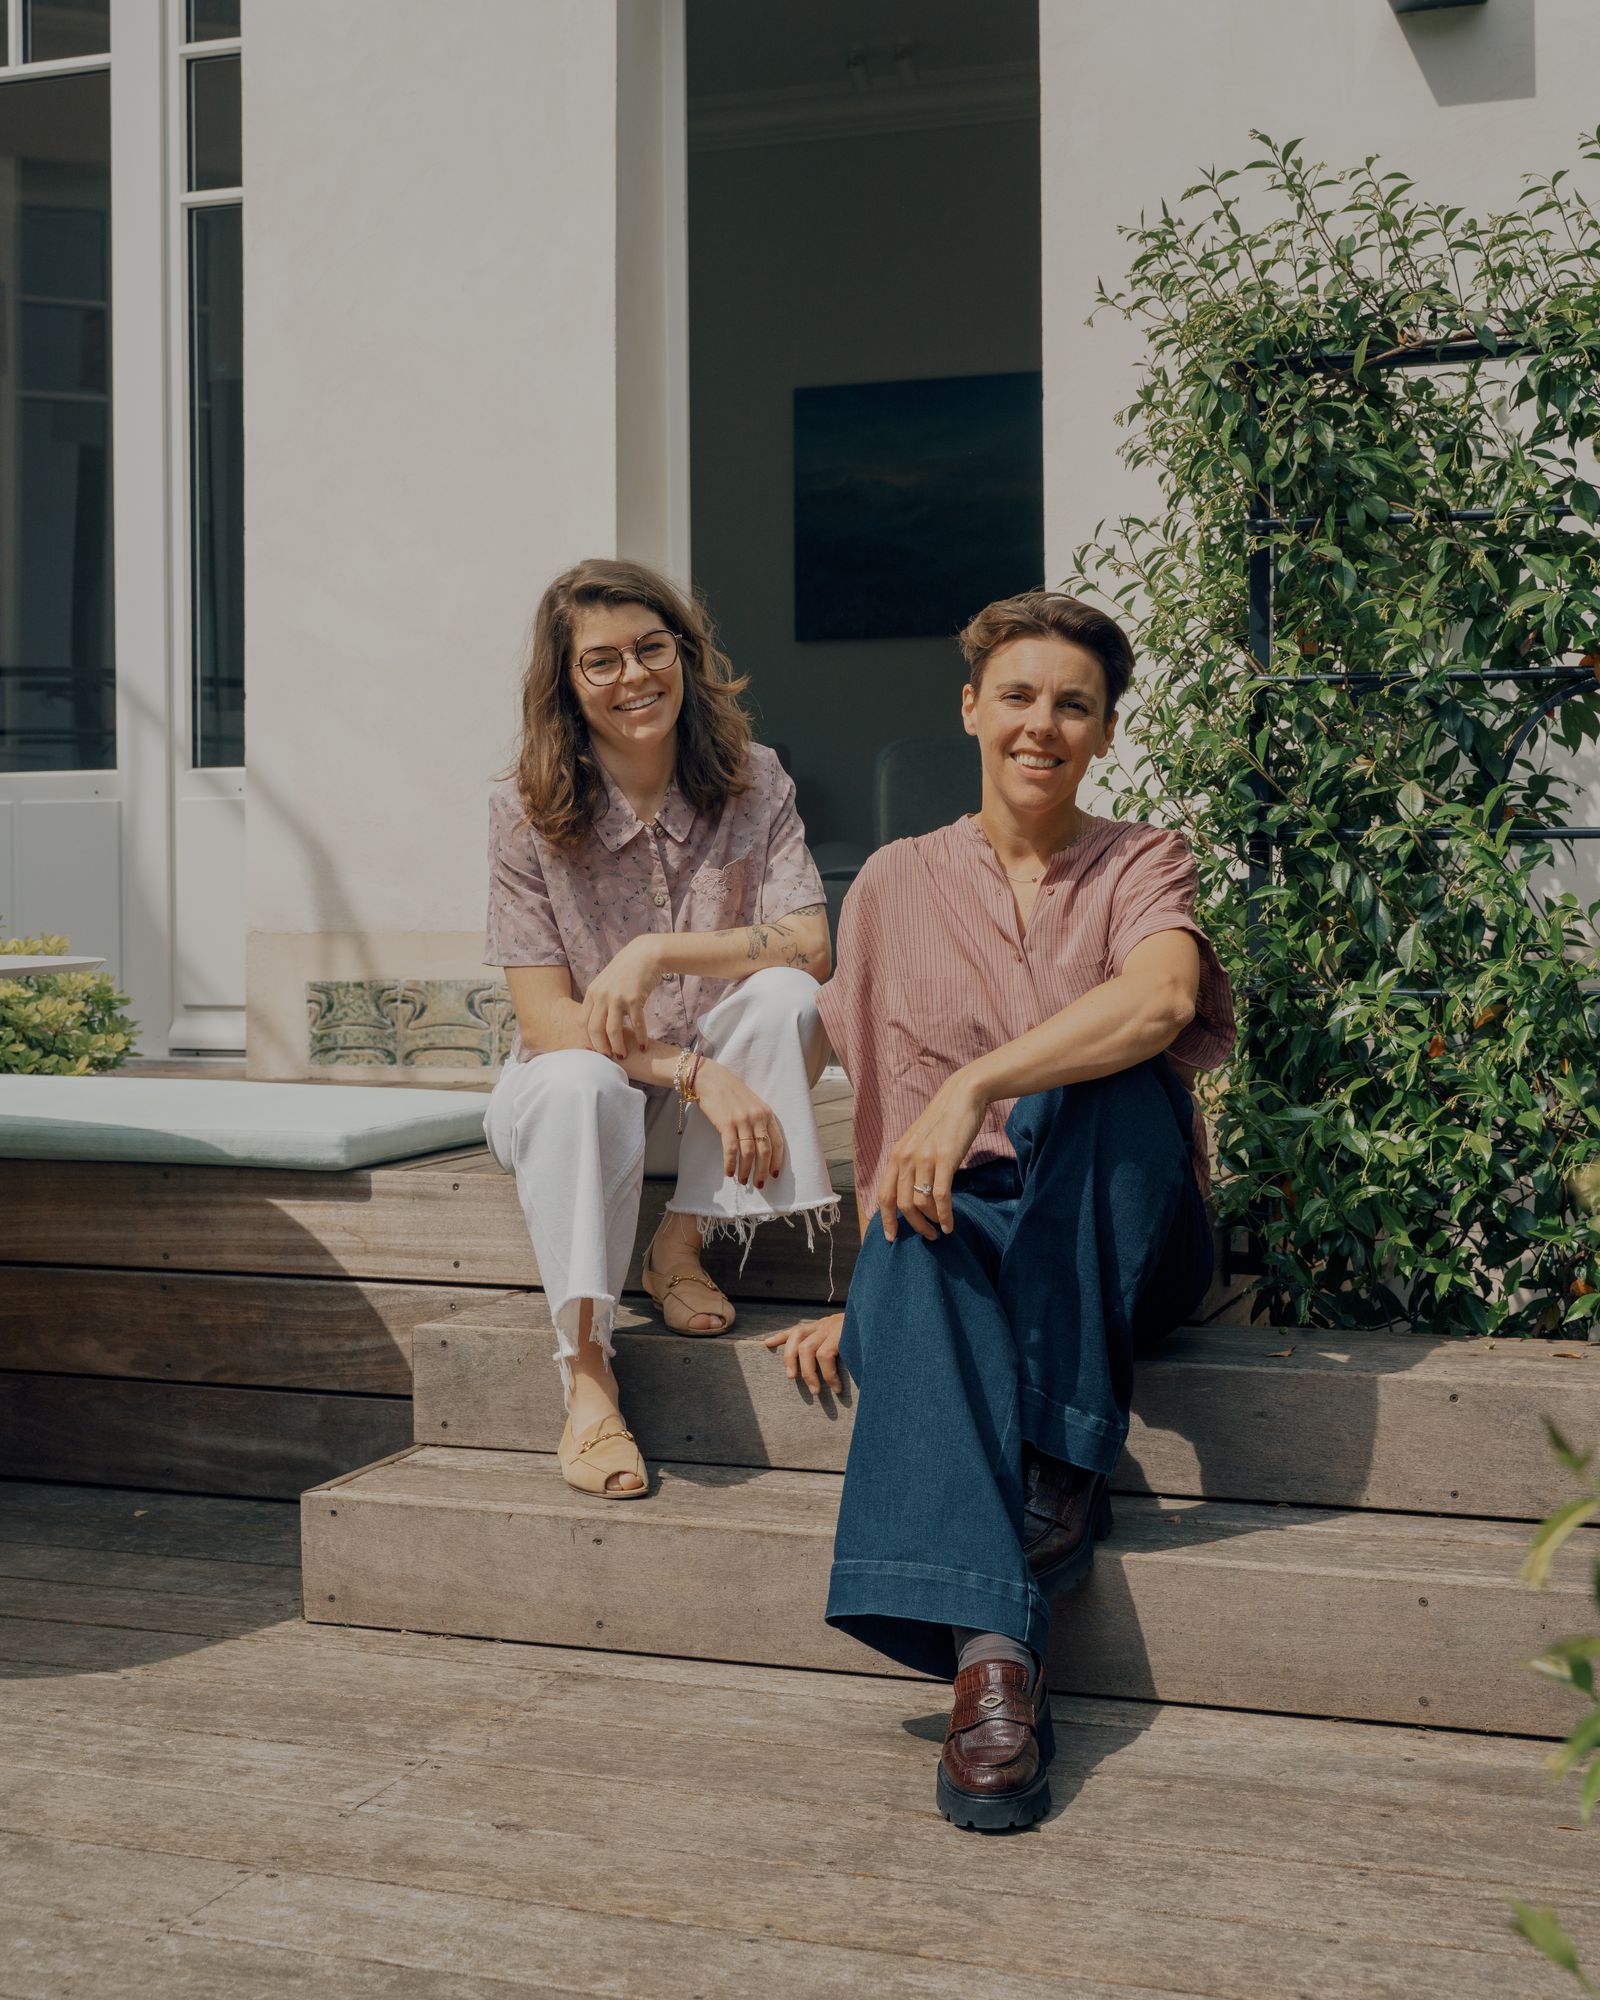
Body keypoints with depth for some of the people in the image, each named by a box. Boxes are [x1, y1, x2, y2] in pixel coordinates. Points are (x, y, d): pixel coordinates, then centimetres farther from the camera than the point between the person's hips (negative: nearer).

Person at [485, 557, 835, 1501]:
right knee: (581, 1081, -37)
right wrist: (697, 1074, -29)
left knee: (786, 998, -29)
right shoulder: (527, 813, -10)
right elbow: (547, 1017, -15)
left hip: (720, 1088, 2)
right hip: (572, 1094, -2)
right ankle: (587, 1371, -32)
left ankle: (682, 1243, -13)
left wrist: (656, 952, -28)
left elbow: (809, 946, -15)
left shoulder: (754, 784, -5)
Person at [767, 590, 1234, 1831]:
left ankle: (1068, 1466, -29)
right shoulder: (898, 886, 12)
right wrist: (871, 1286, 0)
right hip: (963, 1226, 1)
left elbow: (1163, 998, -21)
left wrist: (976, 1086, -32)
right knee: (920, 1245, -35)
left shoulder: (1143, 866, 5)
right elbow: (884, 1113, 11)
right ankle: (992, 1654, -50)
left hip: (1123, 1246, -1)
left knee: (1114, 1073, -32)